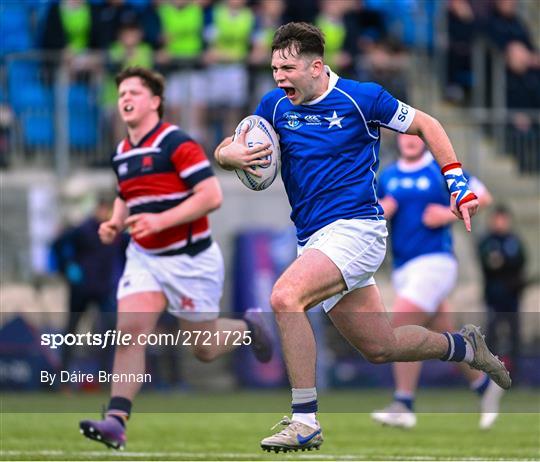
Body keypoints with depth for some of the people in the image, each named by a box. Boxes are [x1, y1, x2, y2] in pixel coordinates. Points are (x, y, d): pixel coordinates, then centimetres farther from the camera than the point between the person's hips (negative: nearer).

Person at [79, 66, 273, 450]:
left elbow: (211, 196, -21)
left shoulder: (177, 143, -15)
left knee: (205, 350, 6)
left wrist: (160, 220, -27)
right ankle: (116, 420, -21)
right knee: (130, 330, -16)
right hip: (144, 258, 6)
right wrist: (115, 223, 5)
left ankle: (249, 328, 38)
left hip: (191, 259, -6)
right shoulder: (122, 153, 8)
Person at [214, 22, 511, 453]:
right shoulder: (276, 105, 6)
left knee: (285, 296, -31)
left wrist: (458, 182, 0)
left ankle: (305, 421, -27)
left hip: (356, 228, -7)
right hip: (313, 240, 7)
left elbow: (425, 124, 5)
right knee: (381, 347, 13)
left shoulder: (361, 97, -8)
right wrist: (231, 153, -15)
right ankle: (464, 346, 40)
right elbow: (224, 151, 10)